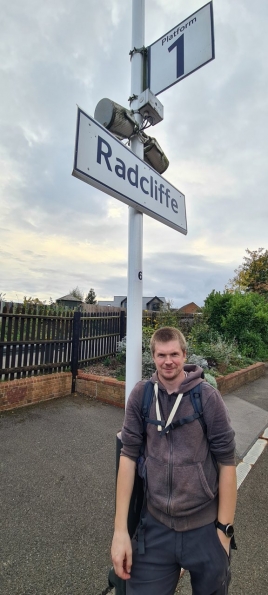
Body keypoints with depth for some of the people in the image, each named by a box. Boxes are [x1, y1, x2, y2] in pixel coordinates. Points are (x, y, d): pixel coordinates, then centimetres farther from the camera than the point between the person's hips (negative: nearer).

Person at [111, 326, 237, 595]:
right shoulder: (140, 394, -10)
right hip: (155, 525, 1)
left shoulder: (208, 396, -15)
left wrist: (224, 529, -5)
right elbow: (129, 455, -7)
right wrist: (120, 529, -6)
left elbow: (226, 462, -9)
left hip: (204, 527, 0)